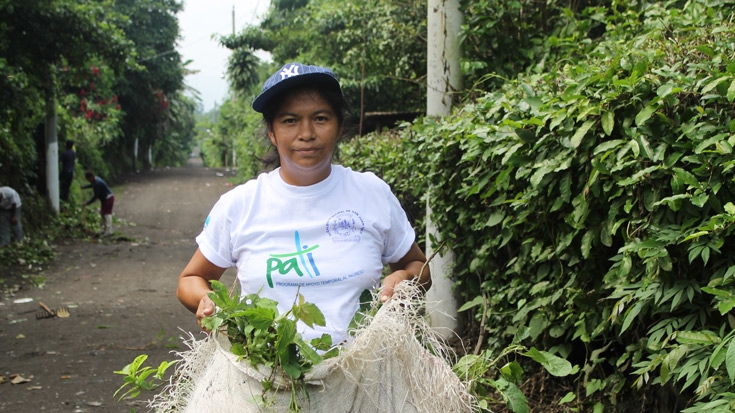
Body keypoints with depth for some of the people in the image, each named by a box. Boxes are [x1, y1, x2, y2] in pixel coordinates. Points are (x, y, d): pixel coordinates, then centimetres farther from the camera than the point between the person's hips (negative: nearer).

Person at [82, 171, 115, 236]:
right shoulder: (96, 179, 4)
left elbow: (96, 196, -25)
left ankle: (108, 231, -11)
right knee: (102, 213, 15)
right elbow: (92, 185, 29)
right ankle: (104, 230, 21)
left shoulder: (97, 183, -27)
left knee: (107, 214, -11)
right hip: (105, 198, 11)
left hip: (108, 198, -11)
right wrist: (85, 187, 11)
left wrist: (87, 203, -20)